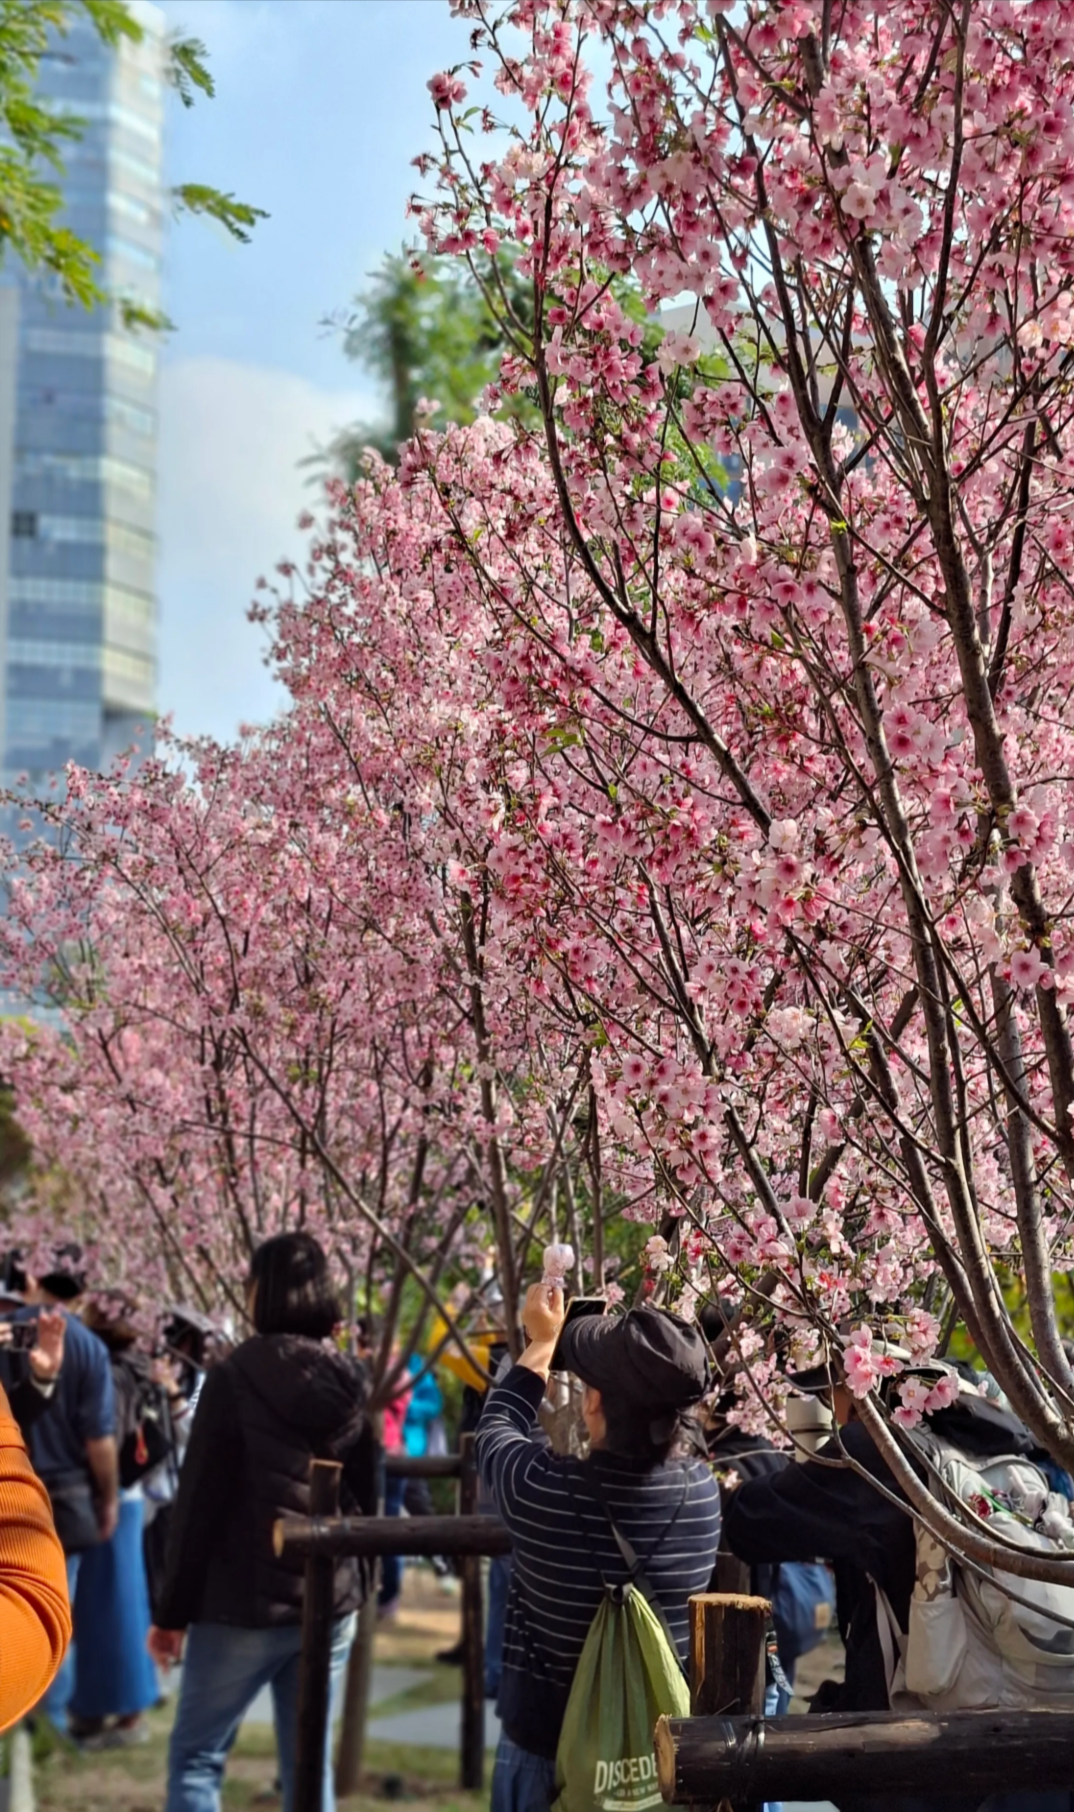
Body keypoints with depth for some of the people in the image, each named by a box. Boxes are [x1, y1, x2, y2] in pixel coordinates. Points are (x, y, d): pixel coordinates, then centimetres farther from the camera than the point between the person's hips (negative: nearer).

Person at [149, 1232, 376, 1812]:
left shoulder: (235, 1377, -11)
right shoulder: (350, 1381, 4)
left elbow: (197, 1502, -9)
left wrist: (172, 1611, -2)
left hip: (244, 1602, -5)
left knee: (195, 1758, 7)